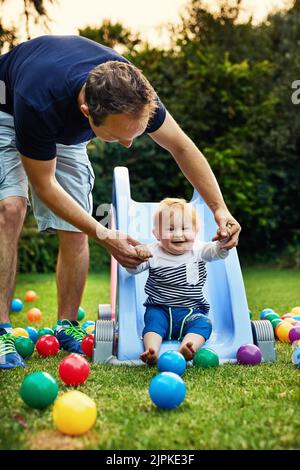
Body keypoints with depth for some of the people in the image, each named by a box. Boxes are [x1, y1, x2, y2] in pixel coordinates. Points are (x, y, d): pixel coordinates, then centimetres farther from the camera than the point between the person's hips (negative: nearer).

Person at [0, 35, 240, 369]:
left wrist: (219, 209, -23)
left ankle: (66, 326, 7)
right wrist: (104, 236, -33)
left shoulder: (131, 90, -33)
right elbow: (45, 184, -31)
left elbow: (180, 145, -17)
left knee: (74, 228, -6)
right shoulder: (37, 103, -45)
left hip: (64, 133, 4)